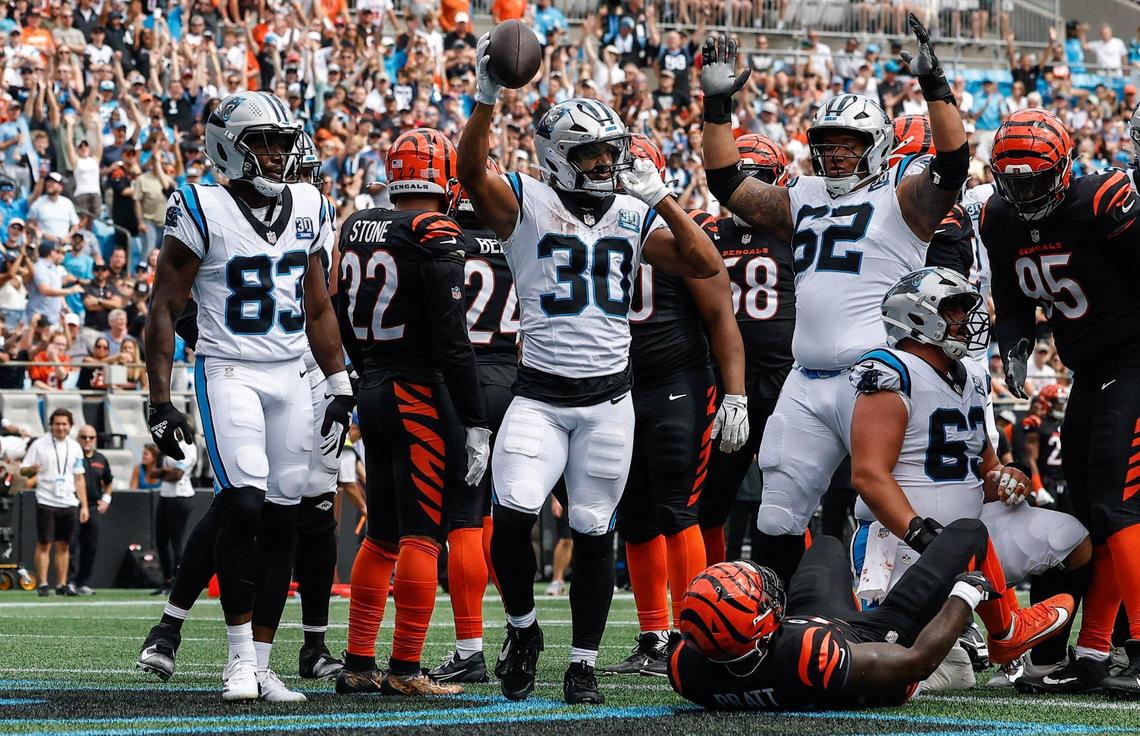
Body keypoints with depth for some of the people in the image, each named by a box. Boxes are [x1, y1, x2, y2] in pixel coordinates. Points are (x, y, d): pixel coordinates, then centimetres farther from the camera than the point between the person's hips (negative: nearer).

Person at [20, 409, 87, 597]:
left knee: (64, 546, 5)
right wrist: (31, 469, -25)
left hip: (68, 503, 4)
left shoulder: (75, 447, 10)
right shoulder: (39, 445, -1)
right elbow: (23, 470, 0)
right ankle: (43, 585, -1)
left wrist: (84, 505, 8)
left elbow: (79, 478, 13)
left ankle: (62, 585, 9)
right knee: (44, 544, -4)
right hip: (46, 502, -4)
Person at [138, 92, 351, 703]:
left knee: (281, 518, 3)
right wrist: (160, 402, -10)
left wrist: (340, 390, 14)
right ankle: (240, 657, -9)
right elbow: (164, 309, -5)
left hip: (290, 377, 5)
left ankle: (260, 665, 9)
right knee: (244, 505, -19)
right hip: (228, 372, -5)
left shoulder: (307, 210, 10)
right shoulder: (203, 212, -7)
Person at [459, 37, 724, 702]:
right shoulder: (525, 204, -2)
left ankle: (583, 665, 17)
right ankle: (523, 628, 7)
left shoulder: (634, 217, 7)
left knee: (594, 532, 6)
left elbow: (707, 265, -2)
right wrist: (488, 97, -35)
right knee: (513, 515, -18)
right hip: (539, 395, -3)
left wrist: (658, 195, -8)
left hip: (609, 400, 3)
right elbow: (472, 171, -21)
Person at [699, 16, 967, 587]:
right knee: (777, 517, 7)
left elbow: (952, 163, -14)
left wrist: (934, 85, -20)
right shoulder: (801, 202, 19)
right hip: (807, 385, 6)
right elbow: (727, 182, 23)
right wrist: (718, 104, 17)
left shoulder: (901, 199, 2)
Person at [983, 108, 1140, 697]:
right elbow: (1013, 305, 15)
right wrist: (1014, 349, -4)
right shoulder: (1000, 223, 4)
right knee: (1088, 512, 8)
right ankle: (1091, 658, 12)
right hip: (1090, 377, 8)